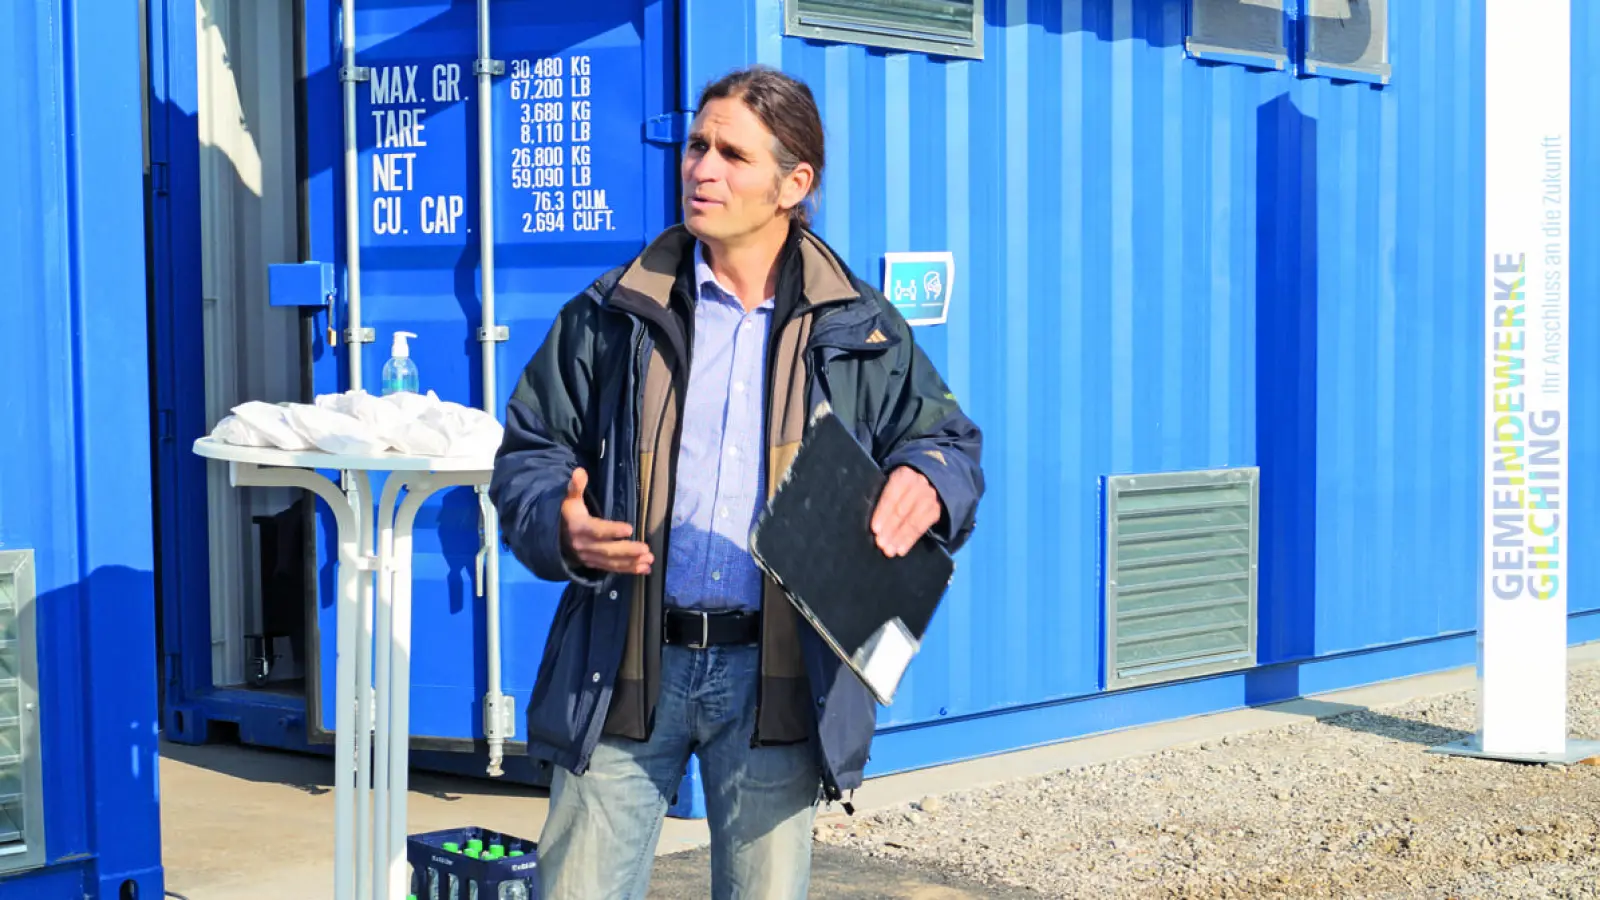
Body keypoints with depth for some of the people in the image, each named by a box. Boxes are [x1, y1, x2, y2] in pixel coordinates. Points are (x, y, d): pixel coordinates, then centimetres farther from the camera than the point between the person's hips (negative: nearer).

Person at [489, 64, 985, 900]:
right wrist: (559, 525, -13)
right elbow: (528, 452, 9)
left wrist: (927, 483, -10)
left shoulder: (858, 328, 7)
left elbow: (949, 438, 14)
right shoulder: (614, 313, 5)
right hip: (627, 666, 0)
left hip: (777, 675, 0)